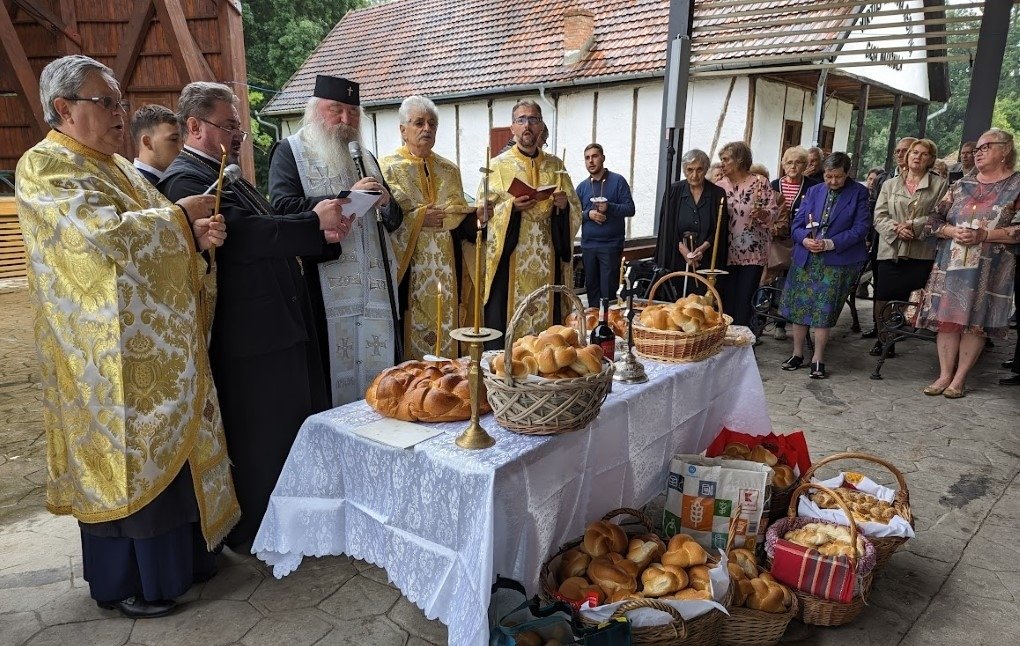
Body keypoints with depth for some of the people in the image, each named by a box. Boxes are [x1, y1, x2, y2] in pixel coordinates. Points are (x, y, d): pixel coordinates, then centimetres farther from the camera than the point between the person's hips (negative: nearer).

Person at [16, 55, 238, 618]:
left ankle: (179, 554, 31)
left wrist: (196, 236, -6)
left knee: (166, 447, 15)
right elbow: (105, 234, -24)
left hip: (158, 344, 8)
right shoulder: (44, 166, -11)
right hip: (111, 352, -8)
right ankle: (120, 582, 20)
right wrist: (181, 213, -13)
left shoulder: (118, 167, 16)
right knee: (124, 456, 2)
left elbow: (150, 241, 15)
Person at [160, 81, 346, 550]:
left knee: (290, 428, 19)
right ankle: (251, 533, 22)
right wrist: (314, 221, -21)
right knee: (259, 440, 3)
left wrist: (320, 234, 2)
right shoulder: (186, 179, -14)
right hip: (250, 334, -10)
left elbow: (264, 234, 17)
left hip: (281, 324, 10)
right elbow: (243, 235, -27)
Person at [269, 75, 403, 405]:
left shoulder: (365, 157, 21)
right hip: (324, 289, -5)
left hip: (374, 290, 5)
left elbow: (393, 221, 20)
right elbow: (283, 208, -14)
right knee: (334, 375, -4)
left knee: (376, 378, 7)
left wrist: (386, 204, -3)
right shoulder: (290, 151, 4)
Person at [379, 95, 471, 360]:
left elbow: (460, 212, 7)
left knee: (445, 325, 5)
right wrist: (421, 219, -19)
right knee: (412, 330, -2)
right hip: (408, 268, -4)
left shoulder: (449, 170, 15)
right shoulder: (388, 167, 1)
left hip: (445, 269, 4)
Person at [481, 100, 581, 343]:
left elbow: (576, 210, 12)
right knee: (505, 320, -3)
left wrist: (564, 204, -10)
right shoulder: (497, 166, 2)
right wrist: (511, 207, -18)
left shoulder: (556, 166, 11)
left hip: (546, 261, 3)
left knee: (546, 314, 5)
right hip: (509, 261, -3)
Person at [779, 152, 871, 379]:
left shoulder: (859, 193, 0)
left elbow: (861, 228, -8)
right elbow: (797, 223, 7)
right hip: (805, 259, 4)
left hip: (838, 262, -3)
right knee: (799, 306, 5)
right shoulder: (813, 191, 10)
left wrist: (830, 244, -18)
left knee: (824, 310, -2)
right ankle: (797, 354, 19)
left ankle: (818, 360, 8)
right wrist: (805, 240, -14)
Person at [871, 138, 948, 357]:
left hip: (921, 253, -2)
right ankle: (882, 338, 18)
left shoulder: (940, 185, 8)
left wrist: (913, 226, -15)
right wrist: (896, 229, -12)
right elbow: (879, 216, 6)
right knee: (882, 300, 2)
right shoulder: (890, 185, 15)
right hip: (890, 250, 2)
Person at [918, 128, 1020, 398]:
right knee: (947, 317, 1)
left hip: (990, 269, -3)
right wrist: (953, 231, -11)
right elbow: (934, 220, 9)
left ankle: (959, 378, 8)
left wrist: (983, 236, -18)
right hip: (952, 264, 3)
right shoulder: (962, 185, 12)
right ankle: (945, 375, 9)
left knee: (976, 321, 0)